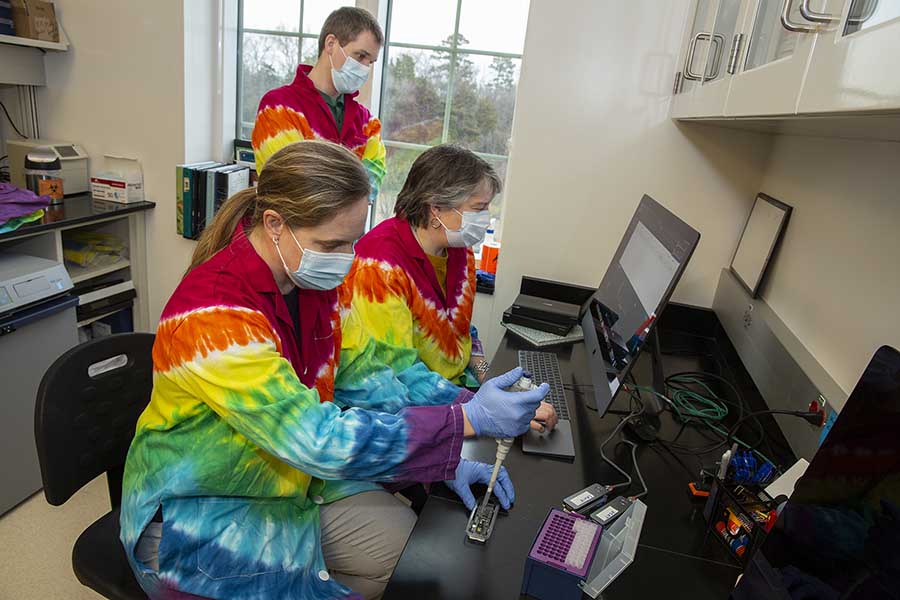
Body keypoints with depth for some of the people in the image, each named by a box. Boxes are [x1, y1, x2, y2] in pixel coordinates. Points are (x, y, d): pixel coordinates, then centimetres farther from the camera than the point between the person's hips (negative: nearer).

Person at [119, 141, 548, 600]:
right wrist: (468, 420, -33)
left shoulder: (314, 279, -7)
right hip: (200, 513, -6)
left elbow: (363, 382, -2)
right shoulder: (213, 317, -31)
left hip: (293, 480, 7)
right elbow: (321, 440, -35)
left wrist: (448, 457, -12)